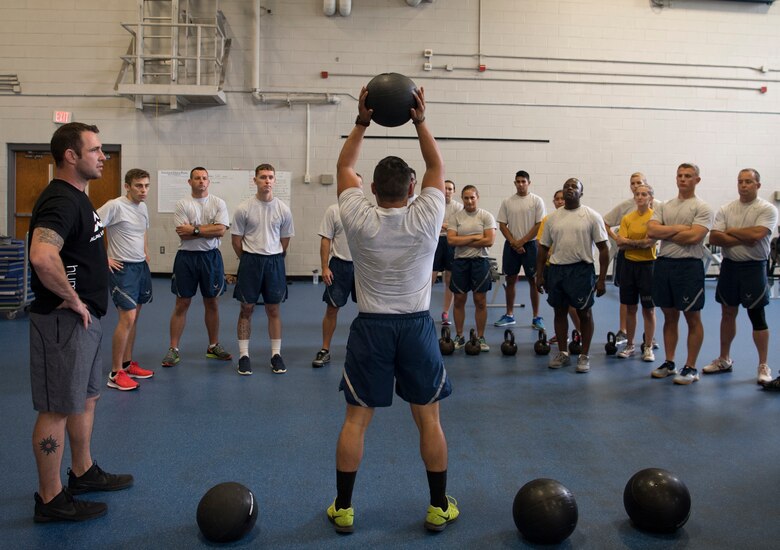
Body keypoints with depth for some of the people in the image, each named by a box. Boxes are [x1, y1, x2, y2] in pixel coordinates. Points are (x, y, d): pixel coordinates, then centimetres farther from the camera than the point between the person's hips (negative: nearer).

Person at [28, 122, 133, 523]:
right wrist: (73, 300, -25)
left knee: (86, 399, 20)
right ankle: (51, 500, 13)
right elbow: (42, 257, -37)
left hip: (84, 320, 10)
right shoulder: (60, 201, -20)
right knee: (57, 409, 1)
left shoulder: (76, 198, 13)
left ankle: (83, 472, 36)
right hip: (64, 321, -10)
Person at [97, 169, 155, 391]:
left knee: (134, 318, 14)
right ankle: (116, 373, -4)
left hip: (142, 266, 8)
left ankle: (127, 364, 25)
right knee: (127, 318, -12)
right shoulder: (115, 206, -15)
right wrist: (104, 259, -17)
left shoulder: (143, 207, 10)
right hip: (123, 268, -8)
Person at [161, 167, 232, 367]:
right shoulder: (182, 204, -1)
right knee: (181, 304, 3)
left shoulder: (218, 203, 3)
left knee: (212, 303, 11)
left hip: (211, 256, 2)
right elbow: (183, 234, -11)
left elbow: (221, 230, -11)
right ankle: (173, 349, 9)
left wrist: (195, 230, -13)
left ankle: (213, 346, 23)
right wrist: (208, 230, -10)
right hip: (186, 257, -2)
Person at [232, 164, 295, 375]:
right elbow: (236, 239, 2)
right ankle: (244, 355, 11)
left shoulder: (283, 209, 1)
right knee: (247, 309, 4)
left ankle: (276, 354, 16)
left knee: (274, 309, 8)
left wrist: (274, 258, 12)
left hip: (274, 261, 2)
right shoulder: (244, 208, -5)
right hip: (250, 261, -1)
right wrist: (249, 260, 7)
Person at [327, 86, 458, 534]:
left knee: (357, 419, 8)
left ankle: (343, 508, 15)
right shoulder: (426, 219, -10)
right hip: (416, 327, 0)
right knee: (429, 418, 9)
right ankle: (439, 507, 18)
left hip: (371, 327, 0)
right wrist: (421, 121, 1)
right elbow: (437, 166, 5)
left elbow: (344, 166, 6)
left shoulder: (359, 219, -9)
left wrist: (362, 122, 3)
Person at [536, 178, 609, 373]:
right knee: (560, 312, 11)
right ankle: (562, 353, 23)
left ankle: (584, 356, 16)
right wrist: (539, 275, 6)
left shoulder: (591, 216, -5)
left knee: (584, 313, 5)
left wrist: (601, 279, -10)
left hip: (581, 270, -4)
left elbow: (603, 248, -6)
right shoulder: (553, 218, 7)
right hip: (556, 269, 4)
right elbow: (543, 248, 11)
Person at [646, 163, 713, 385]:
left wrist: (665, 233, -7)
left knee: (693, 319, 3)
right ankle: (669, 364, 23)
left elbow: (694, 236, -18)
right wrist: (678, 228, -11)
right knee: (670, 317, 13)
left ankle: (691, 368, 10)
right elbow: (651, 230, -3)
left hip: (689, 266, -5)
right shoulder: (663, 206, 11)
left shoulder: (702, 208, -5)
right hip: (664, 264, 6)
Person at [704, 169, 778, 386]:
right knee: (728, 313, 13)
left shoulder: (767, 209, -6)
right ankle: (724, 360, 25)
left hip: (754, 268, -4)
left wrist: (730, 231, -9)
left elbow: (757, 234, -23)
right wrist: (742, 240, -15)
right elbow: (714, 238, -6)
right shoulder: (725, 209, 5)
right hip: (729, 266, 4)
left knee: (757, 317, -1)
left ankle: (763, 366, 9)